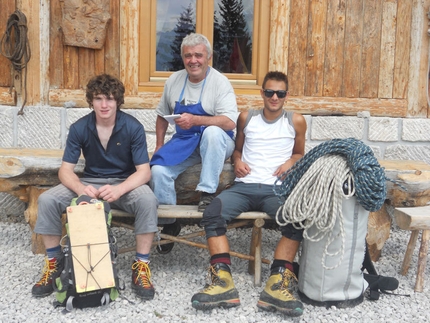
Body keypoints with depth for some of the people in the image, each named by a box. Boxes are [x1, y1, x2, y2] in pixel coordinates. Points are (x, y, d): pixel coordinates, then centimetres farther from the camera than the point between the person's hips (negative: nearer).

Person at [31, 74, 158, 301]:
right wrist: (80, 188, -33)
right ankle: (54, 261, 0)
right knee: (47, 200, -21)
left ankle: (141, 264, -19)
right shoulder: (79, 128, -7)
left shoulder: (133, 127, -14)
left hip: (125, 184, -2)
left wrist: (119, 189, -38)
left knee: (147, 200, -35)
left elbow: (144, 171, -18)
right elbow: (65, 169, -9)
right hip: (90, 183, 2)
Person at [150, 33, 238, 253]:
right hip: (184, 142, 4)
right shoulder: (174, 80, 6)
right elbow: (162, 115, 18)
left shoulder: (220, 82, -10)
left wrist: (195, 120, -32)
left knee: (212, 132, -38)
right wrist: (159, 146, 10)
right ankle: (168, 222, 3)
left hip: (215, 143, -4)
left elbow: (230, 122, -22)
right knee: (158, 170, -19)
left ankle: (207, 193, -28)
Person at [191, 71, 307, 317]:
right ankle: (223, 281, -31)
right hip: (244, 186, 2)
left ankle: (277, 284, -33)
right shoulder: (247, 118, 16)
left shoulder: (296, 121, 12)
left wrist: (290, 162, 1)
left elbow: (300, 153, 24)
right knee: (212, 214, -27)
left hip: (276, 188, -1)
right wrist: (237, 161, 3)